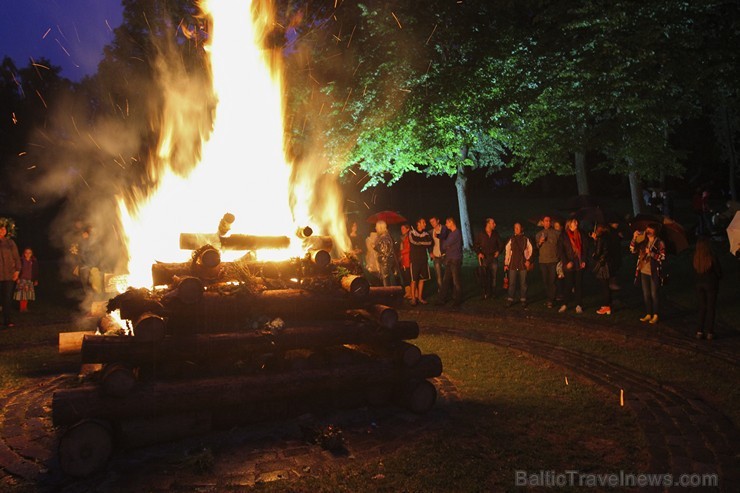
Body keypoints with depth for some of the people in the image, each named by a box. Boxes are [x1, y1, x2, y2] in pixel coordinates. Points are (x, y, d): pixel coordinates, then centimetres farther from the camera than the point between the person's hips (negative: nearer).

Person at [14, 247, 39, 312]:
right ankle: (21, 307, 1)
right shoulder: (21, 260, -2)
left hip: (30, 280, 2)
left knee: (27, 294, 3)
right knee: (22, 294, -5)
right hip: (22, 279, -2)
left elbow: (36, 272, 10)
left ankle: (25, 307, 9)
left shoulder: (34, 261, 6)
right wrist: (18, 278, -8)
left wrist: (36, 280, 9)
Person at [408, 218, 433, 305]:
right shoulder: (412, 233, -1)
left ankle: (420, 297, 15)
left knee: (422, 279, 6)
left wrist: (419, 242, -8)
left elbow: (430, 242, -6)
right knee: (414, 280, -4)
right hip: (415, 259, -4)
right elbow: (414, 242, -18)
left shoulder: (426, 233, 11)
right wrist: (424, 241, -6)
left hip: (424, 259, 4)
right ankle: (413, 298, 3)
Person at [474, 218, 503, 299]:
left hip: (493, 257, 2)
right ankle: (486, 293, 3)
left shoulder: (495, 234, 7)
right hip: (484, 258, -2)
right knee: (484, 276, -3)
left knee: (493, 276, 1)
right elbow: (475, 245, 7)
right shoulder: (481, 234, 1)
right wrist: (479, 253, -7)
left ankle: (493, 293, 10)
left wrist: (498, 251, 0)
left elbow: (501, 244, 16)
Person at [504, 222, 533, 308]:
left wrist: (528, 260, -7)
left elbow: (530, 250, 7)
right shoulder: (511, 240, 8)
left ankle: (523, 300, 11)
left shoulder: (526, 240, 6)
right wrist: (506, 264, 5)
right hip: (513, 264, 1)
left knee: (523, 283, 4)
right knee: (512, 283, 1)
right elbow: (507, 252, 8)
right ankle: (510, 300, 6)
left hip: (523, 265, -1)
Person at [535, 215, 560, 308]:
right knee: (545, 282, 7)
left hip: (553, 260, -3)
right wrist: (540, 242, -8)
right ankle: (548, 298, 16)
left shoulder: (556, 233, 5)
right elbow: (535, 248, 10)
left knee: (552, 281, -7)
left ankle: (551, 300, -5)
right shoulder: (539, 234, 11)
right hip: (543, 261, 3)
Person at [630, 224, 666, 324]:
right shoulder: (643, 242, 9)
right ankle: (648, 314, 21)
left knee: (654, 295, 0)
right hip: (644, 272, 6)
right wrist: (634, 238, -8)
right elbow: (633, 250, 1)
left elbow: (662, 256, -14)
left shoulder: (659, 243, -6)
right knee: (646, 295, 11)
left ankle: (655, 316, 11)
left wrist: (651, 253, -21)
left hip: (654, 273, -5)